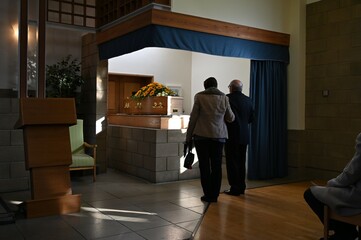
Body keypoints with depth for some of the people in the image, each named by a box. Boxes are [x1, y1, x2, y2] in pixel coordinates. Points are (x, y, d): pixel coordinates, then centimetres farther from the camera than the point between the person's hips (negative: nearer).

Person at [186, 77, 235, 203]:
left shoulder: (199, 97, -2)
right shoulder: (224, 97, 5)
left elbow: (193, 118, -3)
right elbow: (230, 118, 11)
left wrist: (188, 137, 3)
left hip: (201, 136, -2)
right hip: (219, 136, 2)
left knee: (204, 166, 4)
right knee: (216, 166, 7)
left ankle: (208, 195, 6)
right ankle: (214, 195, 10)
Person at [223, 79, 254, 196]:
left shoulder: (227, 98, -12)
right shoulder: (248, 100, 7)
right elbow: (252, 117, 11)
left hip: (232, 135, -6)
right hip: (244, 136, 6)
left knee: (232, 163, 0)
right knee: (241, 162, 14)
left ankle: (235, 188, 2)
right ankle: (241, 187, 20)